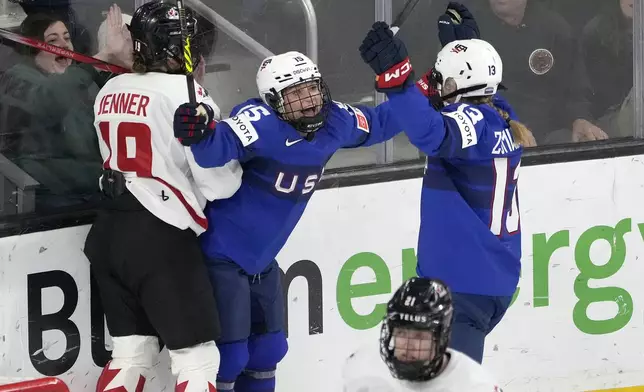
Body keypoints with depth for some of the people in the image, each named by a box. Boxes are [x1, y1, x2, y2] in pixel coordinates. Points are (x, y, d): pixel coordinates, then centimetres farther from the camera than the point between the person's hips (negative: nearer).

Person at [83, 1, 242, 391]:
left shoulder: (110, 92, 9)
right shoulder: (186, 94, -12)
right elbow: (217, 182, -12)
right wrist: (237, 167, 10)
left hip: (110, 233, 7)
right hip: (161, 239, -7)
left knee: (134, 351, 15)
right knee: (197, 358, -3)